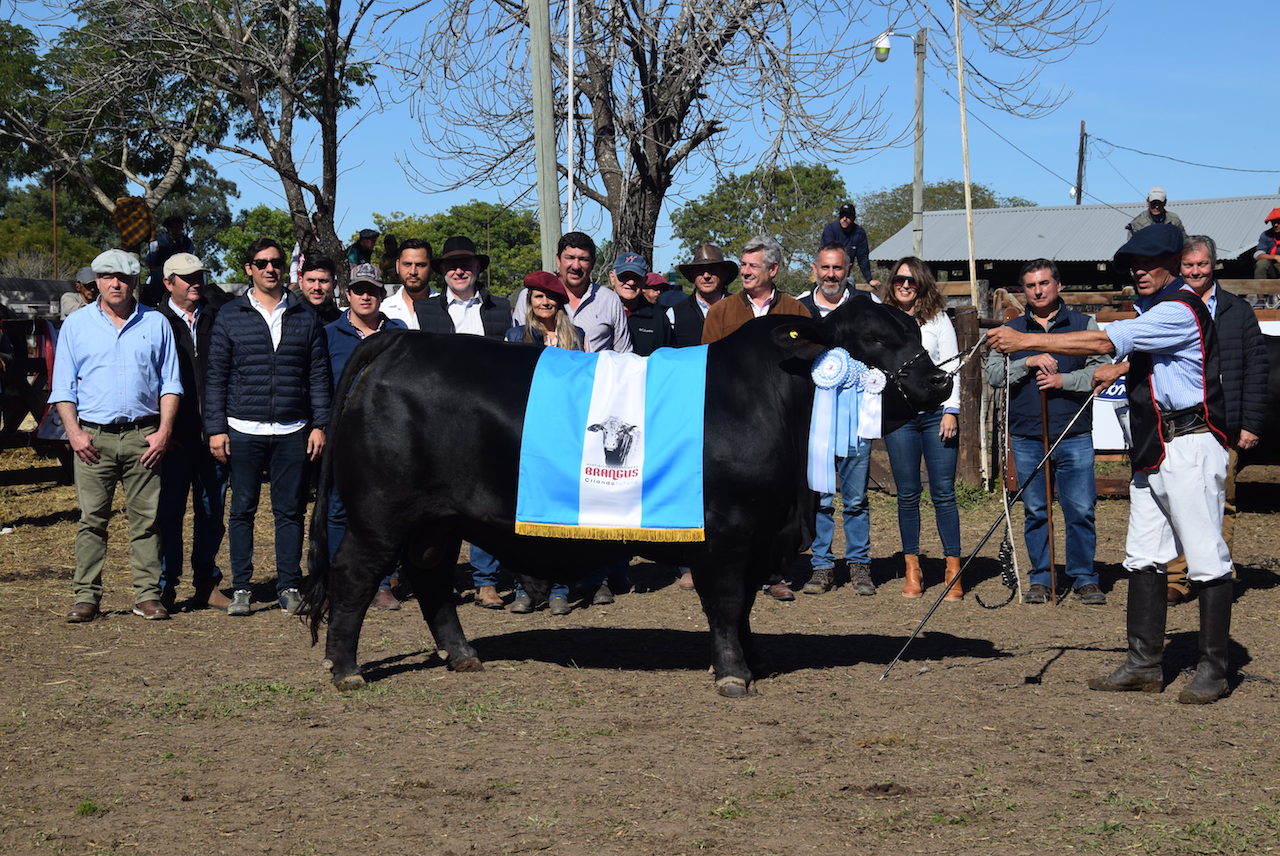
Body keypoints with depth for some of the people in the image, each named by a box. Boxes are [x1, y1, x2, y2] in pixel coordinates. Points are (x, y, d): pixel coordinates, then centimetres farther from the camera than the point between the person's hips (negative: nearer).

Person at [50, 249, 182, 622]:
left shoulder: (156, 324, 10)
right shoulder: (77, 325, 9)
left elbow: (170, 383, 10)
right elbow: (63, 387, 8)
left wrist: (164, 431, -2)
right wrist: (74, 432, -5)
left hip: (144, 436, 0)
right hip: (93, 437, 0)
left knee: (146, 518, 0)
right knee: (92, 519, -2)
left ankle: (147, 595, 5)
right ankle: (86, 596, 3)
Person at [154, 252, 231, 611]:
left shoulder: (217, 320, 9)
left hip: (212, 433, 3)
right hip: (173, 435, -3)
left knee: (212, 512, 8)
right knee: (169, 512, 0)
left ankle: (207, 585, 16)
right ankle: (165, 588, 7)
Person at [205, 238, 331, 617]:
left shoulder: (305, 317, 9)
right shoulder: (230, 316, 6)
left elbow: (319, 375, 9)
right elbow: (216, 376, 4)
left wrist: (319, 425, 2)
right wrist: (216, 429, -2)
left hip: (293, 431, 1)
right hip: (244, 430, -1)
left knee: (290, 511, 3)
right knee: (242, 510, 2)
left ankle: (289, 587, 10)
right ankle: (241, 589, 8)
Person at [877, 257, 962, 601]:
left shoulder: (937, 318, 8)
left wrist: (951, 410, -3)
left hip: (936, 413, -1)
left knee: (943, 493, -4)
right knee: (907, 495, 2)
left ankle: (954, 570, -1)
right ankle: (912, 569, 8)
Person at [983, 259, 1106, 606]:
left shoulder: (1084, 324, 9)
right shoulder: (1011, 330, 13)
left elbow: (1101, 369, 0)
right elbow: (993, 374, 2)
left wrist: (1064, 380, -12)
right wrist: (1029, 362, -11)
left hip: (1074, 436, -1)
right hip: (1026, 437, 1)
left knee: (1080, 509, -4)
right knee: (1035, 511, 4)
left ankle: (1084, 578, 6)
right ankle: (1040, 579, 13)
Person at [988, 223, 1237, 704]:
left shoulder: (1179, 309, -16)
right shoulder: (1150, 309, 16)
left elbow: (1103, 342, -23)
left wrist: (1025, 341, -23)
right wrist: (1120, 370, 20)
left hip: (1189, 446, -10)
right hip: (1152, 452, 11)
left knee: (1207, 563, -5)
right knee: (1142, 559, 10)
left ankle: (1213, 670, 0)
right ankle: (1144, 664, 16)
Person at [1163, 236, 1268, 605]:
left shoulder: (1237, 310, 10)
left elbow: (1257, 366, 8)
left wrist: (1252, 423, 0)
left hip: (1223, 428, 1)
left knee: (1221, 503, 3)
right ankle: (1174, 581, -2)